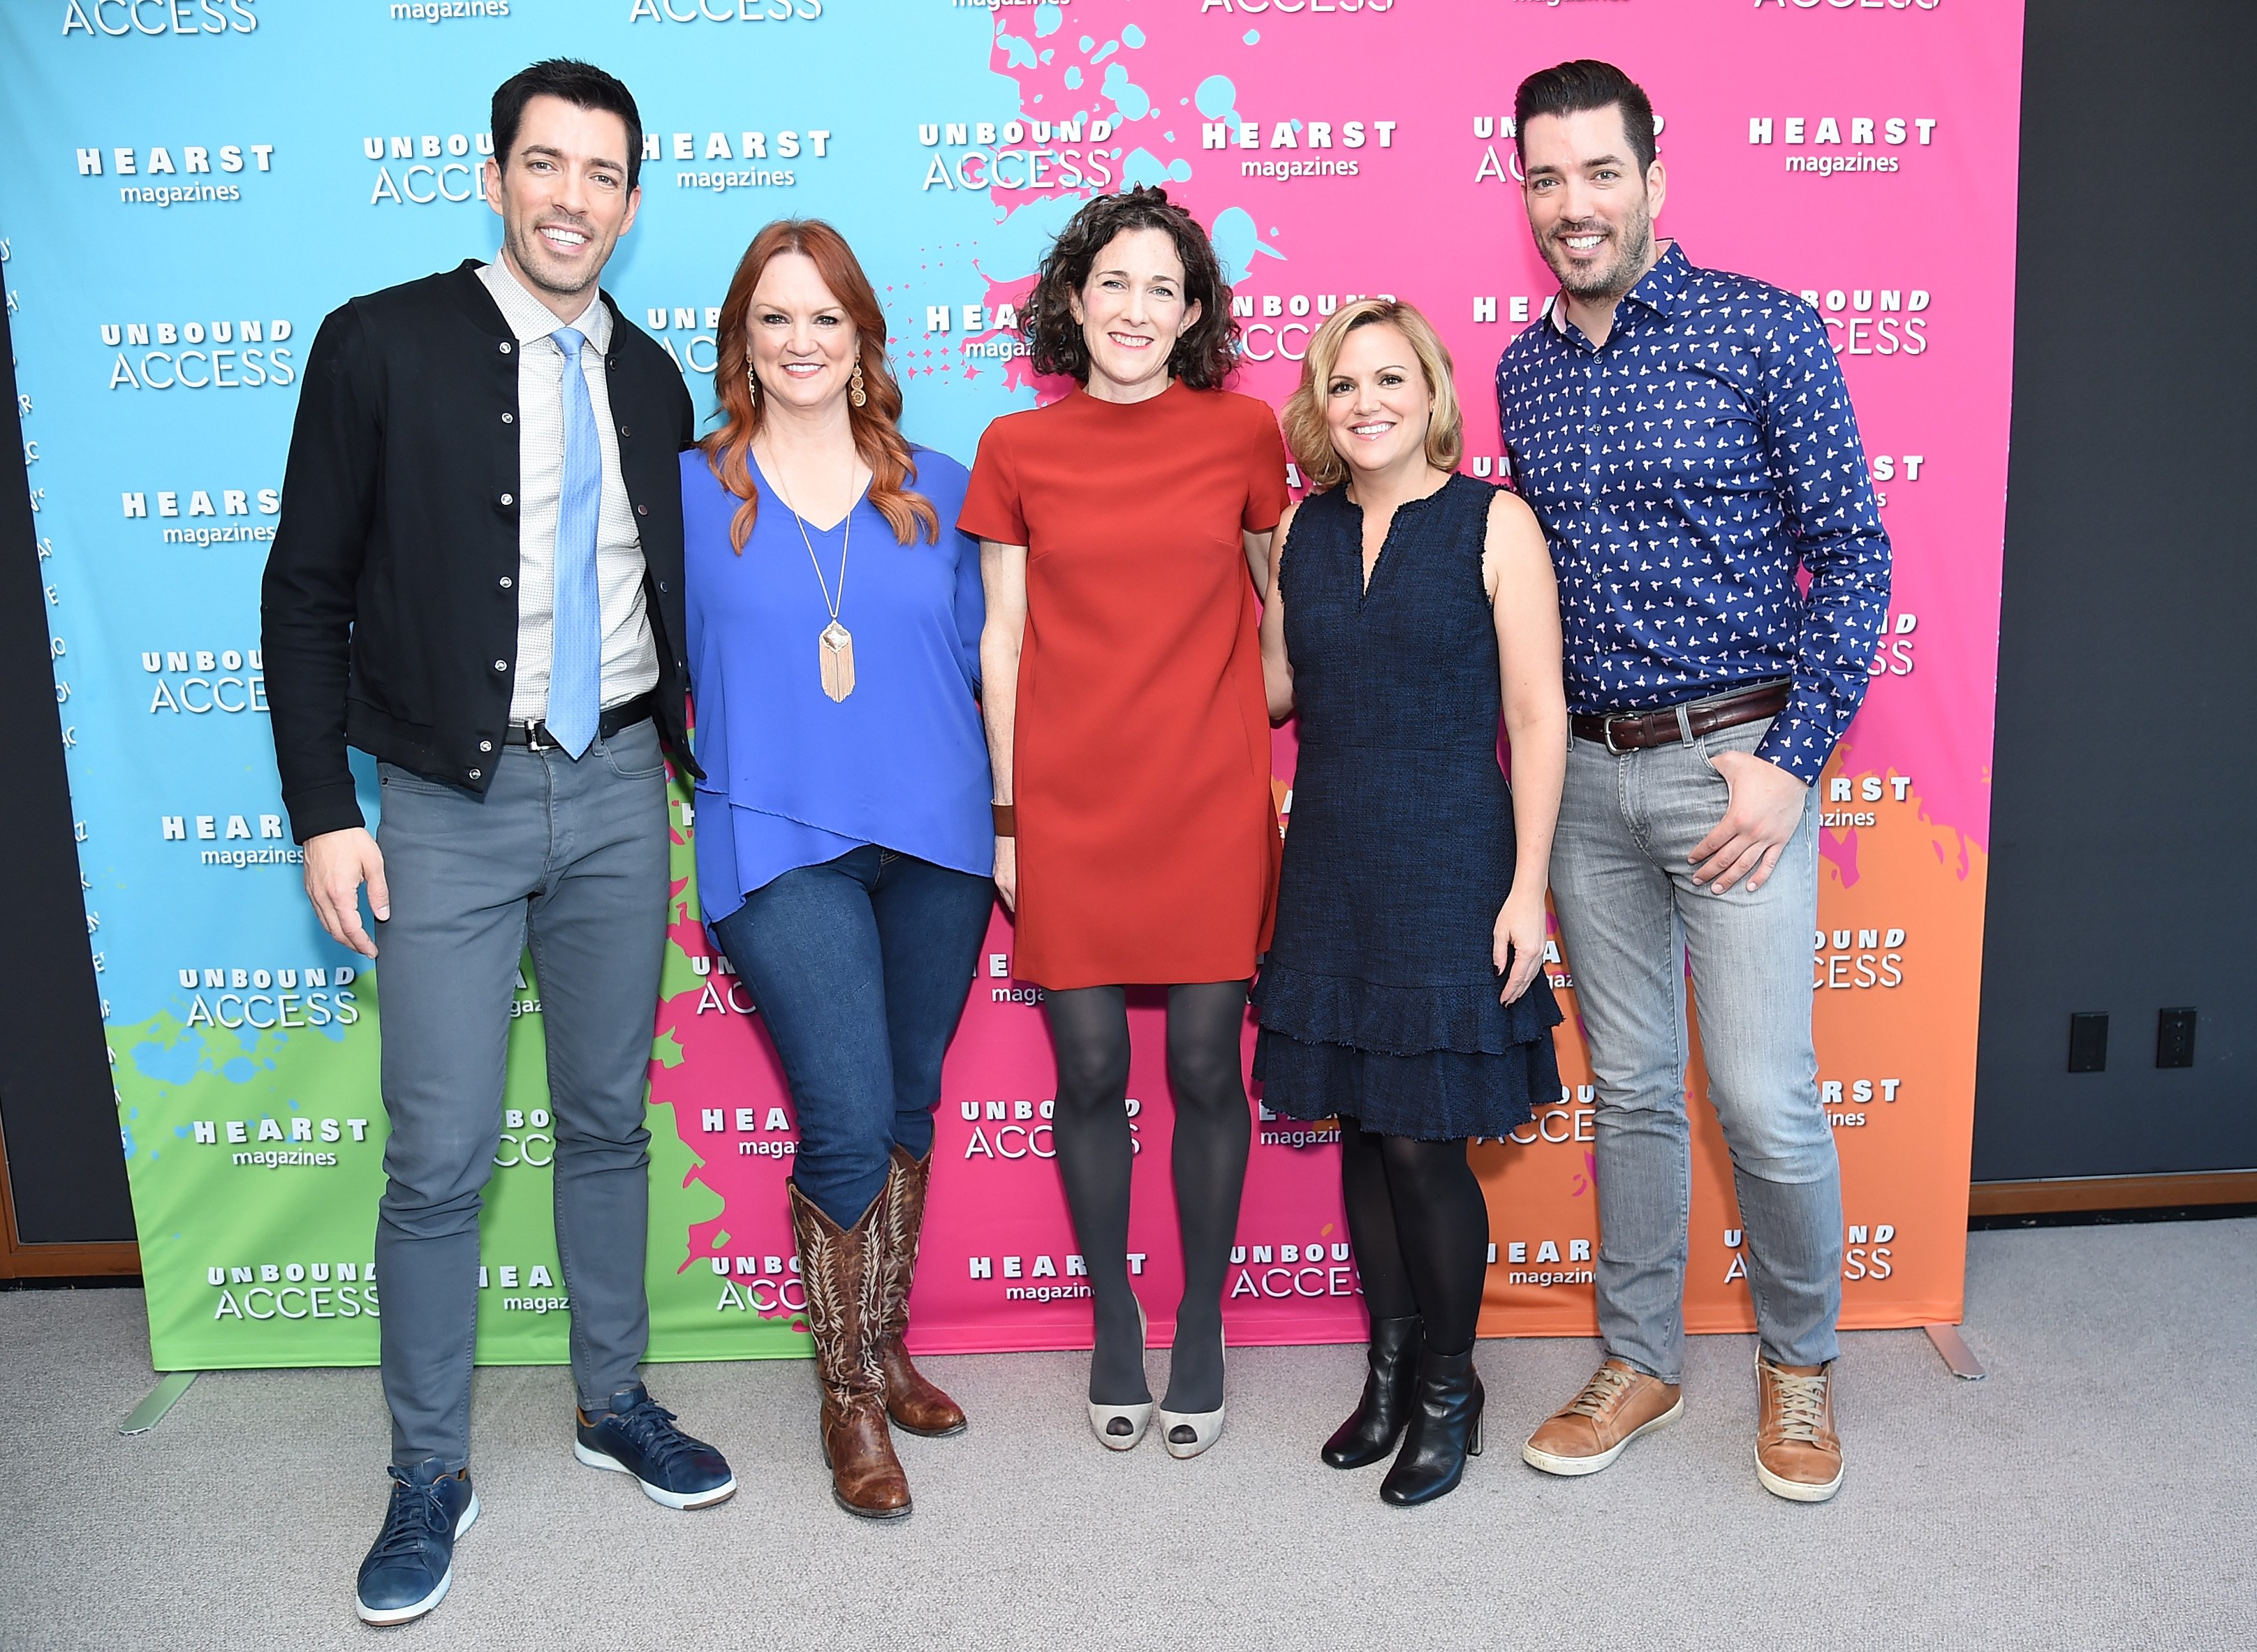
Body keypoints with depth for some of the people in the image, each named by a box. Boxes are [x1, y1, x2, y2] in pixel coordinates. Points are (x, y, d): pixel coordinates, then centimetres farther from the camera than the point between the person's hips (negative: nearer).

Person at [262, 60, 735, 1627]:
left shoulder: (652, 383, 8)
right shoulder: (383, 345, -4)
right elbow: (306, 592, -4)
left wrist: (669, 756, 10)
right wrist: (325, 815, -8)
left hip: (618, 791, 4)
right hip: (449, 805, -3)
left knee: (609, 1121, 14)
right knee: (440, 1158, -1)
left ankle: (616, 1401, 31)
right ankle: (430, 1473, 18)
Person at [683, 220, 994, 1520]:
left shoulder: (937, 489, 8)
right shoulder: (689, 491, 3)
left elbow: (981, 658, 11)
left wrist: (1007, 805, 6)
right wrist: (717, 776, -2)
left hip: (935, 837, 3)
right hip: (780, 844, -3)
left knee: (908, 1109, 12)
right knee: (847, 1127, -9)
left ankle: (888, 1348, 33)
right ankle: (849, 1396, 13)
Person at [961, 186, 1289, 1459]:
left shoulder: (1243, 432, 3)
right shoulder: (1017, 450, 4)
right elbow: (1003, 642, 6)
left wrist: (1268, 725, 8)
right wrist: (1004, 814, 4)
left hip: (1211, 796, 0)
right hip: (1069, 802, 1)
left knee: (1207, 1068, 4)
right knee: (1092, 1071, 6)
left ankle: (1202, 1330, 24)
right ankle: (1114, 1325, 27)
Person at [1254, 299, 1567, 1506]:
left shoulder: (1492, 522, -4)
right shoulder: (1302, 529, 9)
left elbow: (1537, 716, -6)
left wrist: (1527, 886, -11)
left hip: (1448, 866, -4)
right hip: (1330, 866, 5)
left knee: (1426, 1142, -2)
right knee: (1363, 1128, 11)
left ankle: (1449, 1389, 20)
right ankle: (1389, 1371, 29)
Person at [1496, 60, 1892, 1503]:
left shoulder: (1763, 331, -5)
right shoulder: (1523, 372, 9)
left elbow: (1852, 555, -6)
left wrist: (1793, 758, -13)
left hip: (1732, 761, -4)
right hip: (1586, 774, 5)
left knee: (1765, 1098, -3)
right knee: (1631, 1090, 12)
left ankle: (1801, 1358, 23)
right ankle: (1642, 1361, 27)